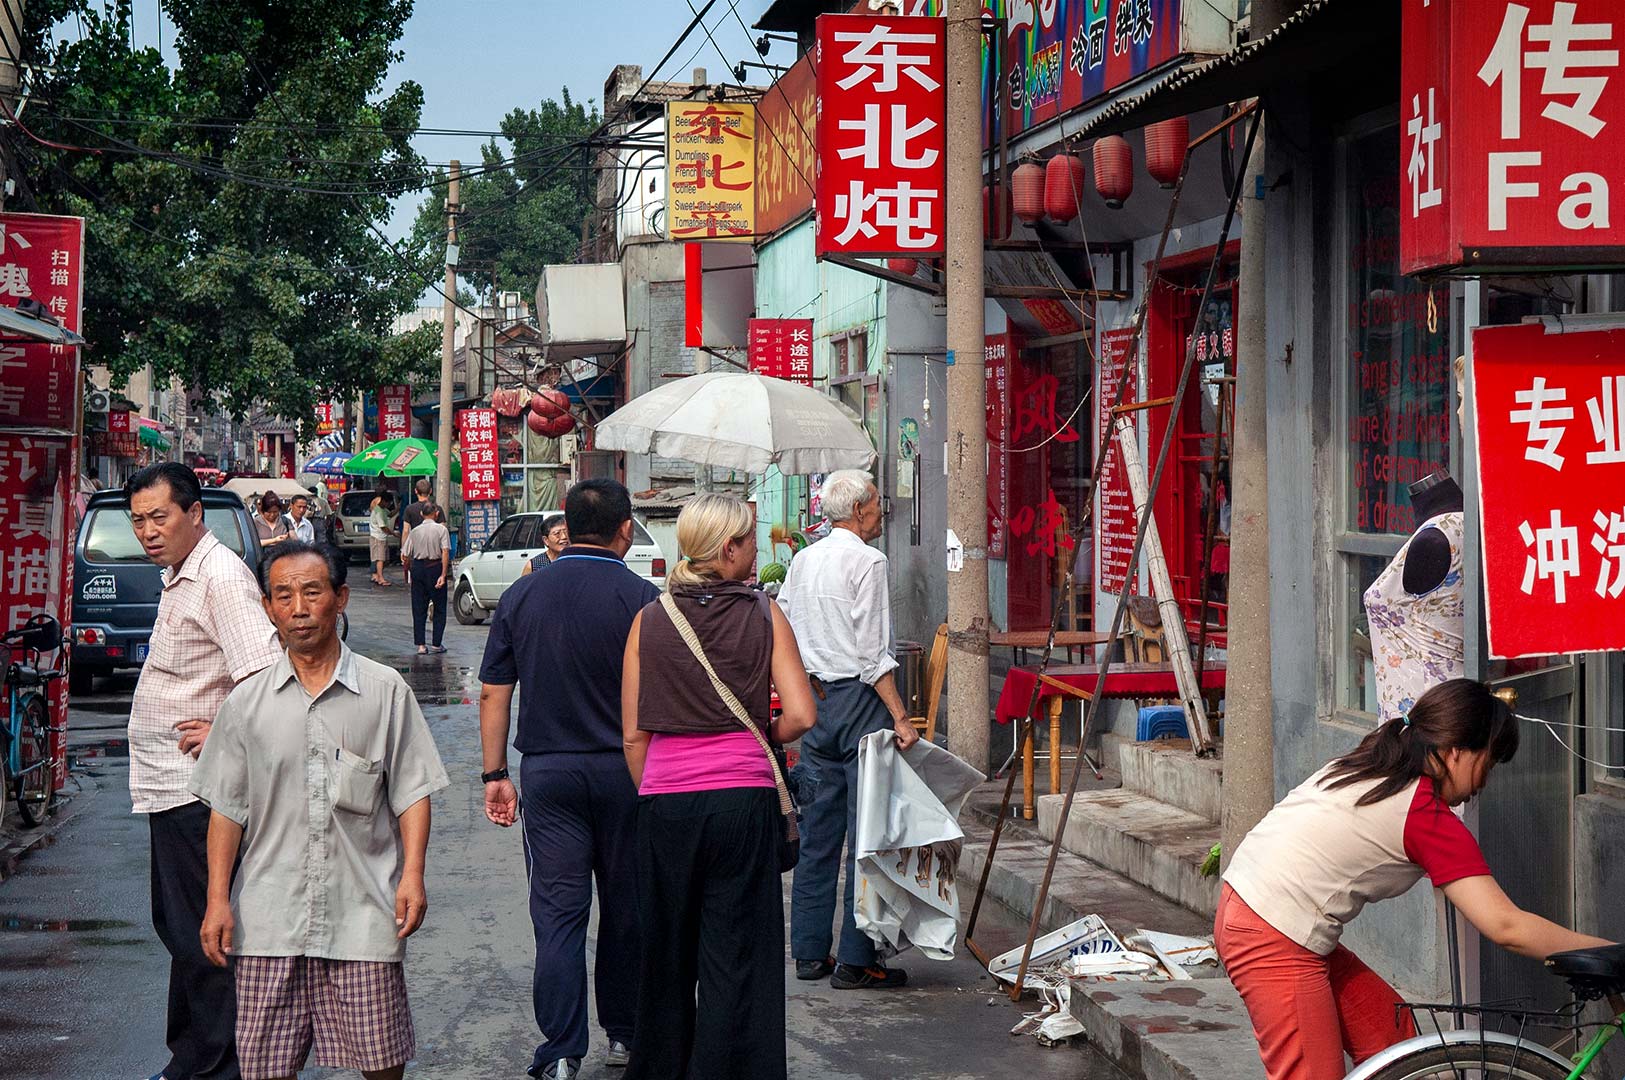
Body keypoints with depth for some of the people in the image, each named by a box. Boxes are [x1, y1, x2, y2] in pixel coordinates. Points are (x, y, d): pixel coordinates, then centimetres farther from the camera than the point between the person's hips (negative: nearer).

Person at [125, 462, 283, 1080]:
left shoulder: (221, 577, -18)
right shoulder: (179, 576, 15)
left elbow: (267, 677, -28)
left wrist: (225, 736, -19)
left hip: (195, 788, -11)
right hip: (172, 786, 11)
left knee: (200, 933, -4)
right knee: (178, 926, 17)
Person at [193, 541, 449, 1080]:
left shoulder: (386, 691, 4)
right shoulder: (247, 702, 7)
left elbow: (412, 792, 6)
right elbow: (226, 808, 9)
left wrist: (413, 872, -6)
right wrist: (218, 900, 3)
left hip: (364, 912, -1)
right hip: (269, 915, 1)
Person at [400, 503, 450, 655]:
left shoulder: (415, 531, 5)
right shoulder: (441, 529, -4)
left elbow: (405, 556, 4)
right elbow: (445, 552, -14)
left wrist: (409, 573, 18)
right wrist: (443, 575, -16)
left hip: (417, 568, 3)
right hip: (435, 567, -3)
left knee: (418, 608, 8)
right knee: (439, 608, 8)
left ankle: (420, 645, 5)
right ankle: (436, 644, 6)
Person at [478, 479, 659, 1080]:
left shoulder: (522, 596, 3)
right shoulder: (642, 599, -8)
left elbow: (493, 693, 5)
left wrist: (495, 774, 10)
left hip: (548, 771, 2)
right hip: (624, 770, -2)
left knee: (558, 912, 2)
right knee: (627, 908, 13)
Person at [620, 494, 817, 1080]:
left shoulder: (649, 620, 3)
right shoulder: (764, 616, -2)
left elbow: (633, 733, 4)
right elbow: (799, 717, -8)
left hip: (664, 797, 2)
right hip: (743, 798, -2)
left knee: (666, 952, 15)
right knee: (738, 953, 3)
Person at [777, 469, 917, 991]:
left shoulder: (802, 561, 12)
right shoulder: (866, 561, -10)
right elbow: (873, 653, -15)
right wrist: (900, 717, -16)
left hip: (815, 697, 8)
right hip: (859, 699, -8)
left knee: (817, 831, 12)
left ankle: (809, 952, 16)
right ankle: (855, 960, -5)